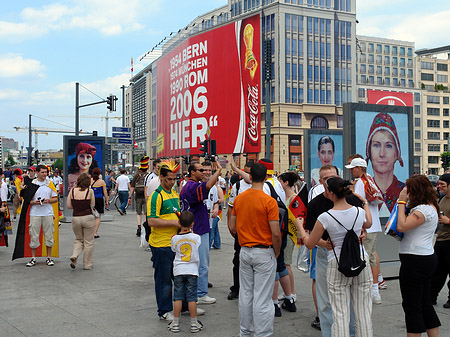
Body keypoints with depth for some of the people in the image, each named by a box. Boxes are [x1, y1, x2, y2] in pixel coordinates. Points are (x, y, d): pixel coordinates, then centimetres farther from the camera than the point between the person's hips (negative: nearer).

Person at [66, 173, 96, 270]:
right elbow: (93, 205, 2)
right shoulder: (90, 191, -7)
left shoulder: (72, 191, -2)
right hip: (88, 217, -2)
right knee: (88, 242, 10)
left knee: (79, 240, 21)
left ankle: (74, 256, -3)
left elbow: (68, 206, 1)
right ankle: (87, 265, 15)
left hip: (76, 218, 2)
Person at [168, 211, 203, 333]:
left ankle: (175, 323, 12)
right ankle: (194, 324, 11)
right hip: (192, 271, -1)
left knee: (178, 297, 7)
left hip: (178, 271, 1)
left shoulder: (175, 238, -6)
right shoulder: (196, 237, -8)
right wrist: (191, 231, 20)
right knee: (191, 298, 4)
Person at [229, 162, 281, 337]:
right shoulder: (269, 201, -16)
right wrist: (277, 252, -2)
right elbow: (276, 233, -17)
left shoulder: (239, 198, 1)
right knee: (262, 298, 1)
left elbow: (232, 228, 8)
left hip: (244, 251, 5)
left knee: (245, 294, 15)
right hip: (264, 253, -5)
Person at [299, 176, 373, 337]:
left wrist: (300, 226, 14)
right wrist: (366, 203, 39)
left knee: (340, 314, 3)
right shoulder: (359, 212, -3)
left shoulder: (325, 217, -14)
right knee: (363, 311, 12)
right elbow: (368, 224, 23)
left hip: (337, 265, -3)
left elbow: (310, 244, -3)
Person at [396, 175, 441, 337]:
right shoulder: (431, 207, 14)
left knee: (411, 305, -3)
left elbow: (402, 226, -25)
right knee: (425, 304, 16)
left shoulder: (423, 210, -18)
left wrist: (401, 202, -16)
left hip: (416, 261, -10)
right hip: (428, 258, 10)